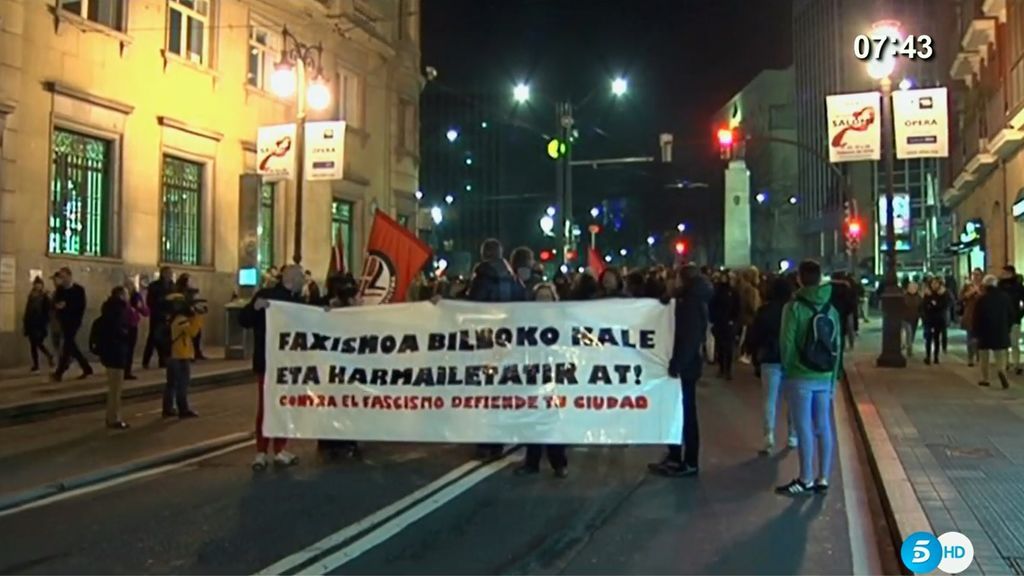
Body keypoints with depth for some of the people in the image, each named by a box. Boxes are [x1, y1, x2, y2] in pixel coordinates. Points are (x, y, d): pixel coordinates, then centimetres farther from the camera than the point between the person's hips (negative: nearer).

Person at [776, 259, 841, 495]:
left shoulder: (795, 307, -9)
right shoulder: (831, 309, 4)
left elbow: (787, 342, -11)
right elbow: (838, 345, 5)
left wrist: (787, 369, 4)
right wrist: (833, 376, 11)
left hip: (801, 376, -5)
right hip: (825, 377, 5)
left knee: (805, 428, 0)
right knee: (824, 427, 8)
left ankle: (806, 479, 4)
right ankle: (822, 479, 14)